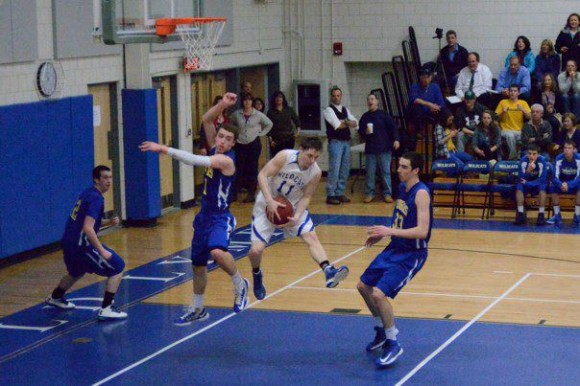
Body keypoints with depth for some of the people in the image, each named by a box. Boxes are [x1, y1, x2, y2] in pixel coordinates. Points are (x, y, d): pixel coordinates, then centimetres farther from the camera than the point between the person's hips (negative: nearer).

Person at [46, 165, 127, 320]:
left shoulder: (88, 194, 12)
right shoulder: (96, 198, -17)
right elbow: (87, 228, -26)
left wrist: (109, 222, 8)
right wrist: (102, 250, -26)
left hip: (68, 243, 10)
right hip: (81, 245, -10)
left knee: (77, 272, 36)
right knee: (117, 267, -7)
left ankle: (56, 298, 58)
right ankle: (106, 309, -13)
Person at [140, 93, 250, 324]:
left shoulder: (226, 160, -22)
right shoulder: (215, 149, 3)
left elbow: (195, 160, -34)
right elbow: (207, 120, 3)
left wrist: (164, 149, -35)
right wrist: (222, 105, -12)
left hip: (220, 217, -9)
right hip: (205, 216, 9)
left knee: (217, 251, -36)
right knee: (197, 264, 17)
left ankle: (240, 285, -10)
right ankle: (197, 310, 34)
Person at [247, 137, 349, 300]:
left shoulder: (316, 173, -14)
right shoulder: (285, 156, -23)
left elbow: (306, 197, -6)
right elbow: (262, 175, -22)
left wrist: (296, 217, -22)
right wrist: (270, 201, -33)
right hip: (268, 204, -3)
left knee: (311, 237, -17)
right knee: (256, 250, -10)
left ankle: (329, 271, -30)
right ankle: (257, 276, 21)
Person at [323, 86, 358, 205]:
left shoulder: (345, 110, 17)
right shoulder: (328, 110, -5)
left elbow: (355, 123, 7)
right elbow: (337, 125, -16)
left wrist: (344, 122, -10)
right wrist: (348, 123, -1)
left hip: (346, 142, 7)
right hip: (335, 142, -7)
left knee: (345, 170, 8)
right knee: (334, 170, -8)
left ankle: (339, 193, 16)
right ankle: (330, 195, -4)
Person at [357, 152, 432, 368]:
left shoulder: (421, 194, -22)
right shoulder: (402, 187, 5)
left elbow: (422, 231, -30)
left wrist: (390, 231, -30)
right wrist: (382, 234, 8)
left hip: (412, 255, -10)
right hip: (395, 248, 10)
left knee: (379, 294, -21)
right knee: (364, 286, 18)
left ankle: (393, 345, -4)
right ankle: (382, 330, 37)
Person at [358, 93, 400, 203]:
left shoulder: (384, 115, 1)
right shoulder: (365, 117, 9)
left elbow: (393, 128, -3)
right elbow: (360, 131, 15)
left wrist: (396, 139, -14)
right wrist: (365, 133, -7)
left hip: (384, 148, -2)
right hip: (370, 149, 2)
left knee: (386, 171, 0)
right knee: (370, 172, 3)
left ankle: (388, 194, 6)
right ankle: (369, 193, 11)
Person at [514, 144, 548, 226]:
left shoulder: (542, 161, -22)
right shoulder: (523, 160, -18)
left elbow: (542, 179, -22)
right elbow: (521, 178, -20)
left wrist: (528, 183, -31)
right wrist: (528, 170, -40)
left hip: (538, 184, -2)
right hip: (527, 183, 2)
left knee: (542, 186, -33)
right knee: (519, 186, -28)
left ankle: (541, 215, -29)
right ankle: (520, 214, -25)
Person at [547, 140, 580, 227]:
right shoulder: (559, 158, -17)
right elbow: (555, 177, -20)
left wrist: (568, 185, -41)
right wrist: (561, 184, -42)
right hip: (562, 182, 2)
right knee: (554, 187, -28)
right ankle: (557, 216, -13)